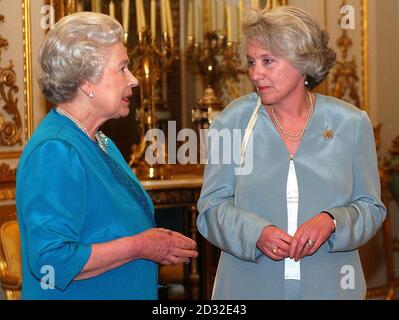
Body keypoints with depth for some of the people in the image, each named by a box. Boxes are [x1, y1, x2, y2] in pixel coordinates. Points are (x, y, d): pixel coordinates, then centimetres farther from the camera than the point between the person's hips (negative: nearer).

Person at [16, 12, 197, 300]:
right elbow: (51, 261, -30)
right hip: (77, 296, -9)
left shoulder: (102, 143, 9)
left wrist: (160, 244, 1)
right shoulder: (54, 151, -22)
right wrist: (139, 247, -22)